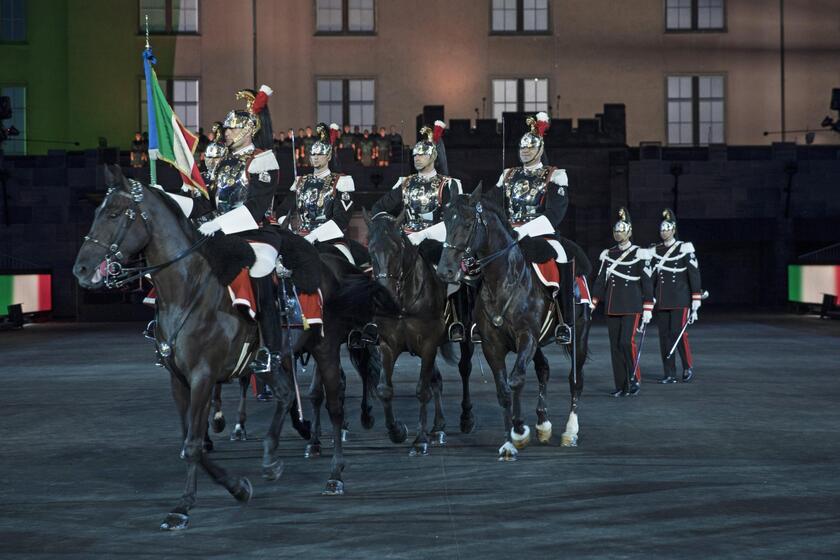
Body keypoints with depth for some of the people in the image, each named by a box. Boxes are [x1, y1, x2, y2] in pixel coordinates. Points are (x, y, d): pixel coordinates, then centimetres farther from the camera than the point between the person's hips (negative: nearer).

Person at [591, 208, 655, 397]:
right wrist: (592, 304, 4)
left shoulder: (640, 254, -3)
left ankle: (635, 379, 1)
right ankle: (621, 386, 10)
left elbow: (647, 283, -4)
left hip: (631, 307, -5)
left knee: (627, 342, -15)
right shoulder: (607, 254, 10)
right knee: (615, 345, 4)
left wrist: (648, 309, -8)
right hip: (612, 307, 5)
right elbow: (600, 280, 12)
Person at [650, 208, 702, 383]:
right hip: (662, 301, 4)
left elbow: (694, 275, -6)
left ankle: (688, 368, 8)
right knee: (664, 335, 2)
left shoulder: (685, 249, -4)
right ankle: (669, 374, 8)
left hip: (680, 300, -4)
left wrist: (695, 304, -10)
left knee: (678, 332, -11)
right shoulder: (654, 251, 9)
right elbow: (650, 277, 13)